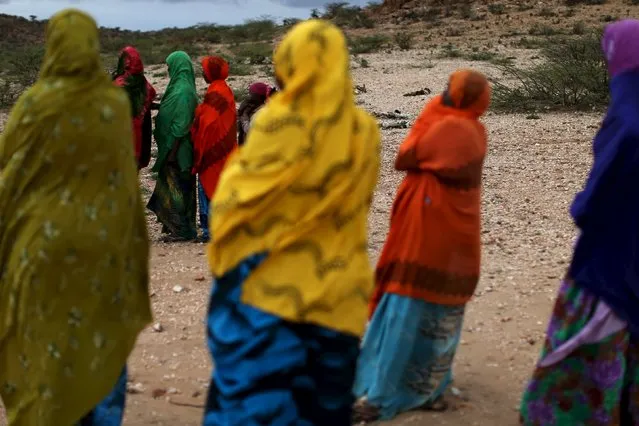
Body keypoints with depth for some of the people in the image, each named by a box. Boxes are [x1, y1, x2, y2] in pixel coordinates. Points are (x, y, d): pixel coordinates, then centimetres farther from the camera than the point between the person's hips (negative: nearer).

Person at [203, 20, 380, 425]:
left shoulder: (281, 123, -13)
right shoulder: (365, 131, 1)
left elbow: (238, 199, -4)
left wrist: (236, 165, 15)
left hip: (267, 290, -4)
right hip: (335, 298, 4)